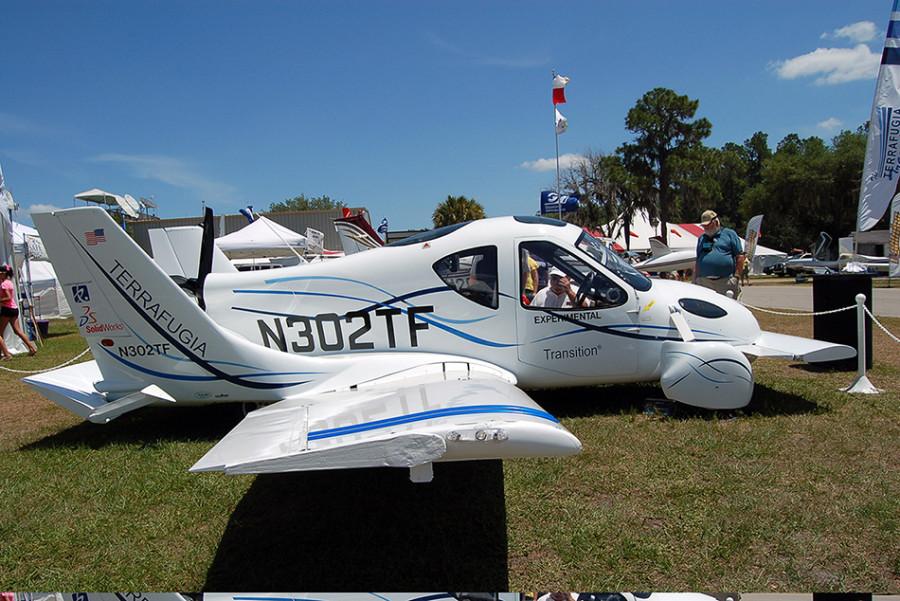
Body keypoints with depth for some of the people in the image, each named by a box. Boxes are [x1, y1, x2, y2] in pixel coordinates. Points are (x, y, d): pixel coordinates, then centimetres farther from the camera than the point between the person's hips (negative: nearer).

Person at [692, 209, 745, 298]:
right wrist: (695, 281, 13)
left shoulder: (729, 234, 8)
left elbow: (740, 256, 2)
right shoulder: (701, 238, 21)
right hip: (704, 282, 3)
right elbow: (697, 261, 21)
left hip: (726, 282, -3)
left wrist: (736, 276, -6)